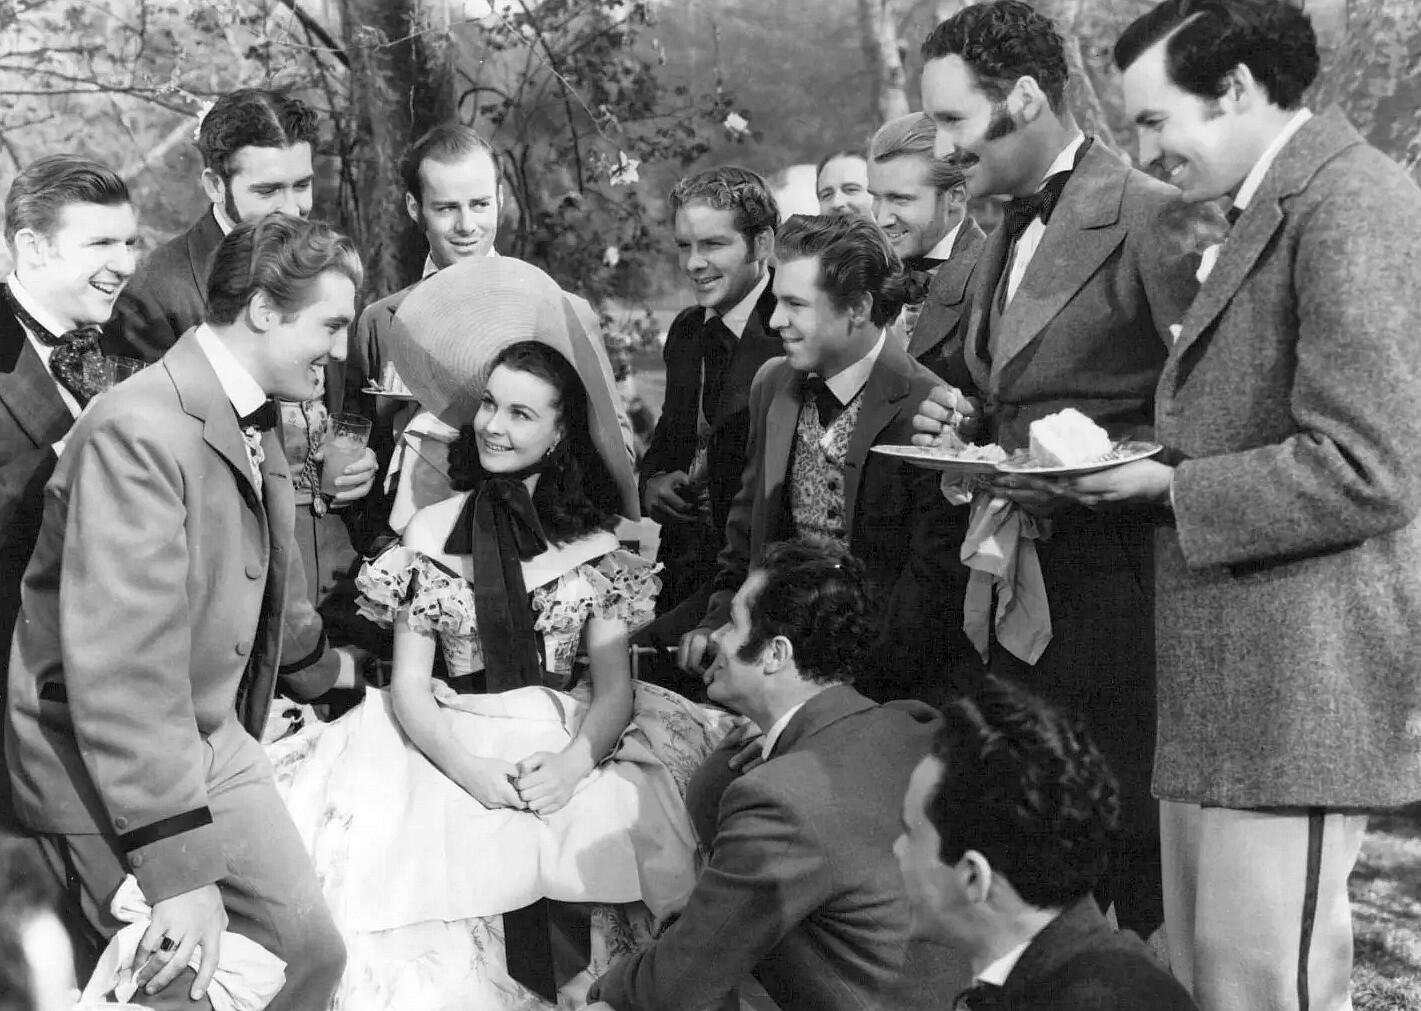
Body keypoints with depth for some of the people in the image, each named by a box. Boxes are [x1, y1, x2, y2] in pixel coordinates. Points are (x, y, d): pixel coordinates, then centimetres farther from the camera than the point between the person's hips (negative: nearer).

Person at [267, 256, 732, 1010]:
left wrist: (573, 763, -17)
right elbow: (408, 689, 2)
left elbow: (616, 689, 2)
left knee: (615, 840, -25)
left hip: (572, 752, 0)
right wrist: (468, 768, -15)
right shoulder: (430, 537, 7)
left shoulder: (592, 543, 7)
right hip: (452, 751, 0)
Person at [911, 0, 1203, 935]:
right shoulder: (1007, 234, 15)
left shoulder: (1145, 212, -12)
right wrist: (967, 422, 4)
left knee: (1129, 846, -1)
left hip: (1110, 582, -8)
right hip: (1015, 591, 8)